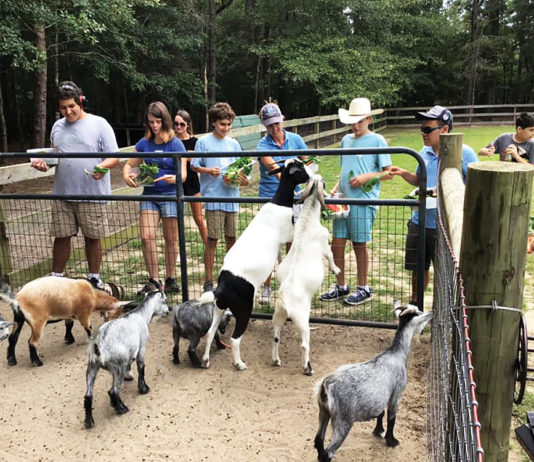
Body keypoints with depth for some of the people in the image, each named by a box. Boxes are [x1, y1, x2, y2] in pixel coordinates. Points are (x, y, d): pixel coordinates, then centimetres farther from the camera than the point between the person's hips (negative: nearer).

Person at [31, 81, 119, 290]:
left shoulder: (99, 124, -2)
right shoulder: (57, 126, 14)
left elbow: (114, 157, -5)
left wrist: (103, 166, -27)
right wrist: (43, 162, 2)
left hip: (92, 194, -4)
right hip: (62, 194, 4)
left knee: (92, 238, 5)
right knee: (61, 237, 8)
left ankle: (94, 278, 21)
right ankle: (56, 278, 21)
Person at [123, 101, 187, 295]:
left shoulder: (176, 144, -5)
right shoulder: (144, 143, 6)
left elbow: (183, 174, -10)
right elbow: (129, 165, 14)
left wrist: (173, 178, -33)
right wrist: (127, 176, -9)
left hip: (171, 194, -3)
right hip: (149, 194, 3)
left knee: (171, 239, 5)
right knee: (146, 237, -6)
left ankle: (170, 280, 19)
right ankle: (154, 281, 5)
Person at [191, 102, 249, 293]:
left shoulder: (233, 144, 11)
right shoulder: (203, 142, 0)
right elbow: (194, 166, 2)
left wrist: (244, 180, -8)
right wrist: (209, 171, -16)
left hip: (231, 197, 4)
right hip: (213, 197, -4)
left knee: (231, 237, 11)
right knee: (212, 239, -2)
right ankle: (209, 281, 6)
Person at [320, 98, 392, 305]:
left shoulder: (377, 140, -2)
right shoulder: (346, 140, 16)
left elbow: (389, 173, -3)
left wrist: (367, 176, -16)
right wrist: (336, 188, 8)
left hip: (363, 201, -6)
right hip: (343, 200, 6)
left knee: (359, 245, 2)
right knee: (337, 244, 6)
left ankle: (363, 288, 18)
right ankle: (341, 286, 21)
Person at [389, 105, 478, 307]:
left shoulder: (463, 153, -11)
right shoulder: (425, 152, 7)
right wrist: (404, 173, 2)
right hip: (419, 221, 6)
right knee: (418, 267, 18)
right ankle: (415, 304, 38)